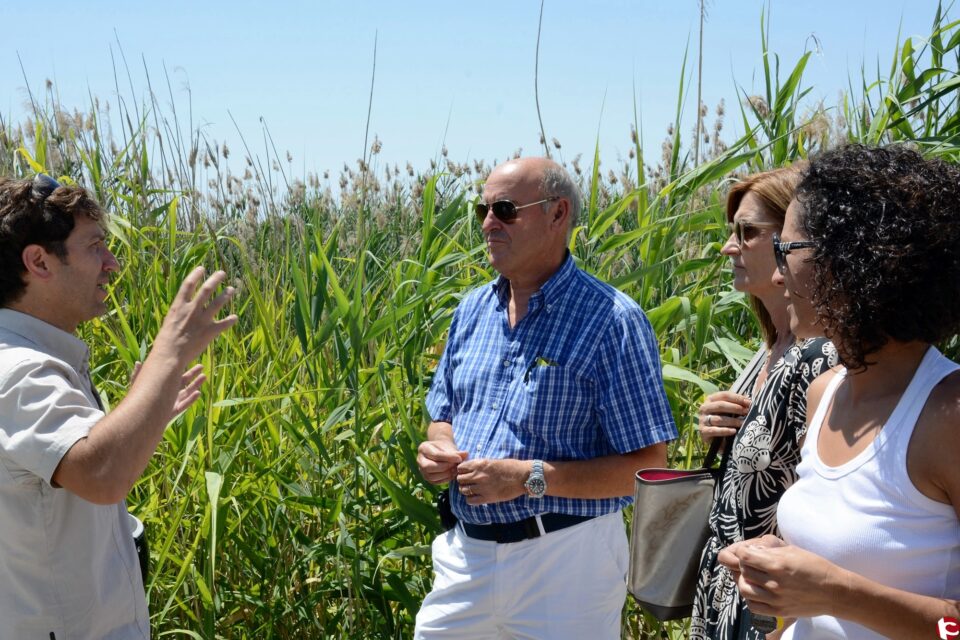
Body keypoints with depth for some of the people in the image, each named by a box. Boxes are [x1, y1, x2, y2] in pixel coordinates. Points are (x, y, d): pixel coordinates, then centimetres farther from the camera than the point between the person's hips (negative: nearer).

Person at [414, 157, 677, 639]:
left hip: (565, 562, -5)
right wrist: (438, 449, -3)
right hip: (465, 556, 6)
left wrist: (529, 477, -22)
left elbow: (648, 465, -14)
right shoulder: (473, 310, 7)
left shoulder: (610, 321, -13)